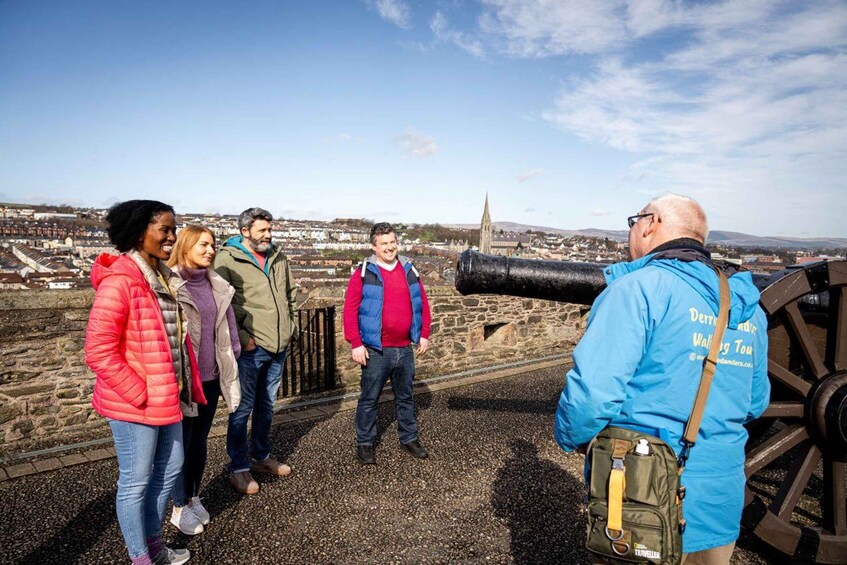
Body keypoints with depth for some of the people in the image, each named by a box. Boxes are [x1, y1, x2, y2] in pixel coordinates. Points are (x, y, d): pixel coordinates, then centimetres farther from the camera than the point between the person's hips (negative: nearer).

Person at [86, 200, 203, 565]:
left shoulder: (165, 277, 7)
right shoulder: (119, 281, -20)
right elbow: (99, 351, -23)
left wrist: (187, 385, 11)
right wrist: (139, 394, -18)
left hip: (167, 396, 9)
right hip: (134, 403, -9)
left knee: (170, 469, 20)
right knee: (135, 483, 9)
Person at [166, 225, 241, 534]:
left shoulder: (217, 285, 6)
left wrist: (230, 368, 11)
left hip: (211, 376, 5)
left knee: (200, 440, 18)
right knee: (182, 442, 9)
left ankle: (194, 497, 35)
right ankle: (179, 507, 27)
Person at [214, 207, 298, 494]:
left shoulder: (278, 257, 11)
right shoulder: (227, 259, -9)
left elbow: (291, 294, 20)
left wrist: (292, 326, 12)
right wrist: (241, 336, -15)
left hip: (279, 346, 6)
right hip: (250, 347, -6)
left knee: (266, 405, 19)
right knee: (243, 408, 3)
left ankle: (262, 456, 35)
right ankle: (239, 468, 19)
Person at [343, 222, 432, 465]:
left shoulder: (410, 270, 6)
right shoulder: (364, 273, -7)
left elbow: (423, 304, 12)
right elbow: (350, 309, -10)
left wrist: (424, 334, 7)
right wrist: (356, 344, -13)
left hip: (405, 349, 4)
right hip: (376, 351, -4)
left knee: (405, 396, 18)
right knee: (369, 399, 8)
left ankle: (409, 438, 34)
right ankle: (365, 443, 24)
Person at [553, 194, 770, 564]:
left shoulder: (637, 288, -18)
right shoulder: (748, 307, 5)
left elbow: (593, 389, -25)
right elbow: (755, 403, 14)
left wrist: (570, 438, -7)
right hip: (723, 502, 7)